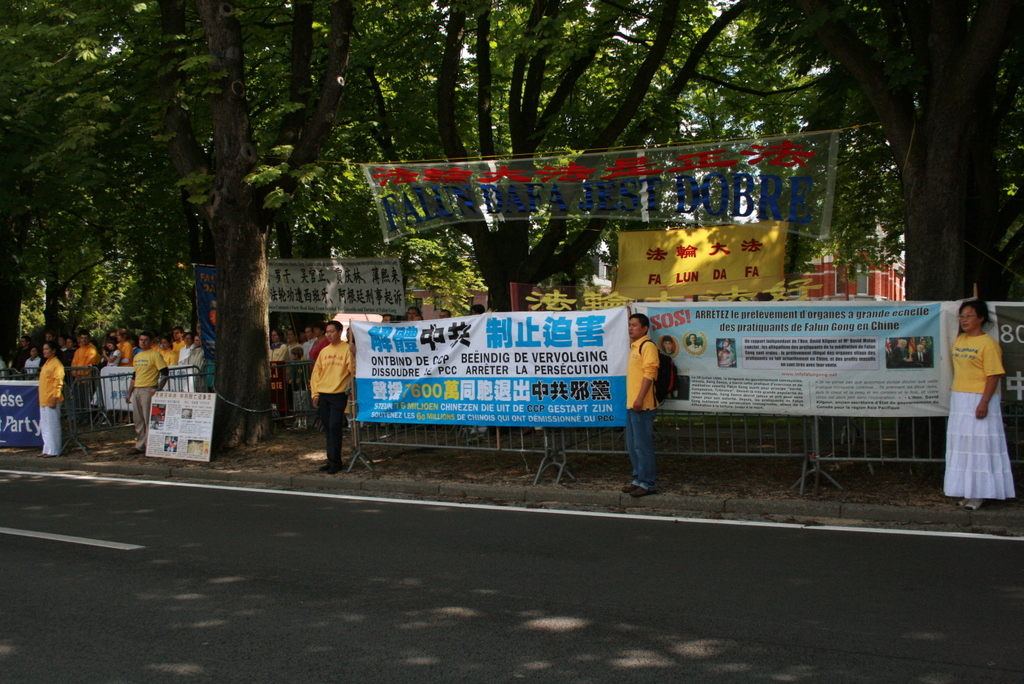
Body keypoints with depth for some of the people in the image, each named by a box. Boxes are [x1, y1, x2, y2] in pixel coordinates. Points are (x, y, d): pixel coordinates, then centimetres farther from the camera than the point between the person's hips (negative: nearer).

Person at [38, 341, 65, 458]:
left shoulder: (57, 364, -11)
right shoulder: (46, 364, 17)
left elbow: (58, 382, -17)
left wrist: (55, 398, -22)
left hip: (51, 401, -10)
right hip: (43, 400, 10)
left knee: (52, 425, -5)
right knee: (44, 426, 13)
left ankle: (53, 450, -1)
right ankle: (48, 449, 19)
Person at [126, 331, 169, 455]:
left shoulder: (155, 354, -6)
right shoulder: (137, 357, 18)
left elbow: (165, 373, -11)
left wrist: (158, 389, -20)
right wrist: (129, 393, 21)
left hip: (148, 390, -8)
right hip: (136, 390, 8)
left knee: (149, 420, -6)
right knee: (138, 420, 10)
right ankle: (140, 446, 16)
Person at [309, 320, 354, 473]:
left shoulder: (347, 349, -3)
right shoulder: (324, 351, 13)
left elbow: (353, 370, -13)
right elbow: (316, 373, 15)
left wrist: (352, 355, -28)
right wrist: (315, 393, 9)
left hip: (338, 395, -6)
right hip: (323, 396, 6)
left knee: (334, 428, -9)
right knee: (328, 429, 9)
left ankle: (335, 462, -4)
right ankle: (331, 460, 16)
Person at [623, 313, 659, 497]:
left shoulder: (647, 346, -10)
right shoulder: (633, 347, 18)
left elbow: (649, 373, -18)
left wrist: (640, 398, -23)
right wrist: (632, 400, 18)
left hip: (642, 405, -10)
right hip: (631, 404, 10)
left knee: (642, 445, -6)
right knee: (632, 445, 15)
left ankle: (647, 483, 0)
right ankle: (638, 479, 23)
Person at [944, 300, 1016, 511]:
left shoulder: (988, 343, -12)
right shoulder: (959, 340, 11)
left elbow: (994, 375, -16)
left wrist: (984, 403, -21)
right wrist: (955, 395, 16)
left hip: (979, 400, -8)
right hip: (959, 399, 8)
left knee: (979, 445, -4)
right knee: (961, 446, 11)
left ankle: (978, 493, 3)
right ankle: (968, 491, 19)